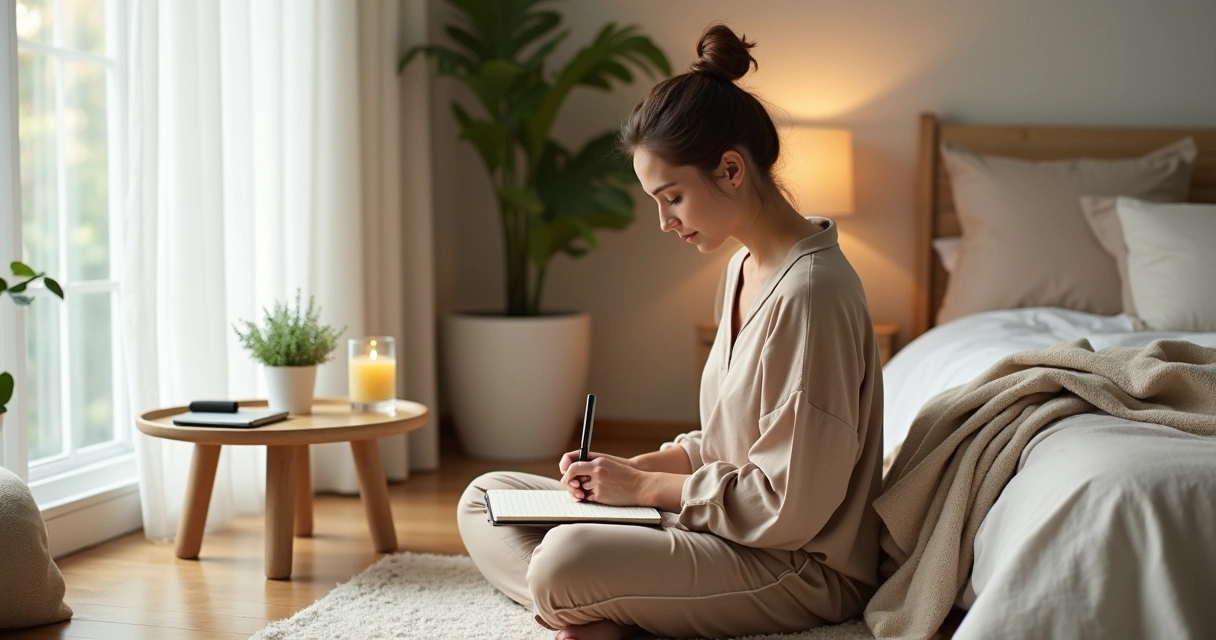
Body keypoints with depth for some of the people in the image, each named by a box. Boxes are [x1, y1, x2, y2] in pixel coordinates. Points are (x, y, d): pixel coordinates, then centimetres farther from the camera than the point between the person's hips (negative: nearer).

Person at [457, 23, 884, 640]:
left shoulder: (811, 291, -22)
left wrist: (645, 486, -12)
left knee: (566, 560, -35)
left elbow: (788, 509, -21)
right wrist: (633, 467, 0)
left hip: (801, 571, -10)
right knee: (484, 499, 5)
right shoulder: (744, 267, 9)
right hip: (724, 529, 10)